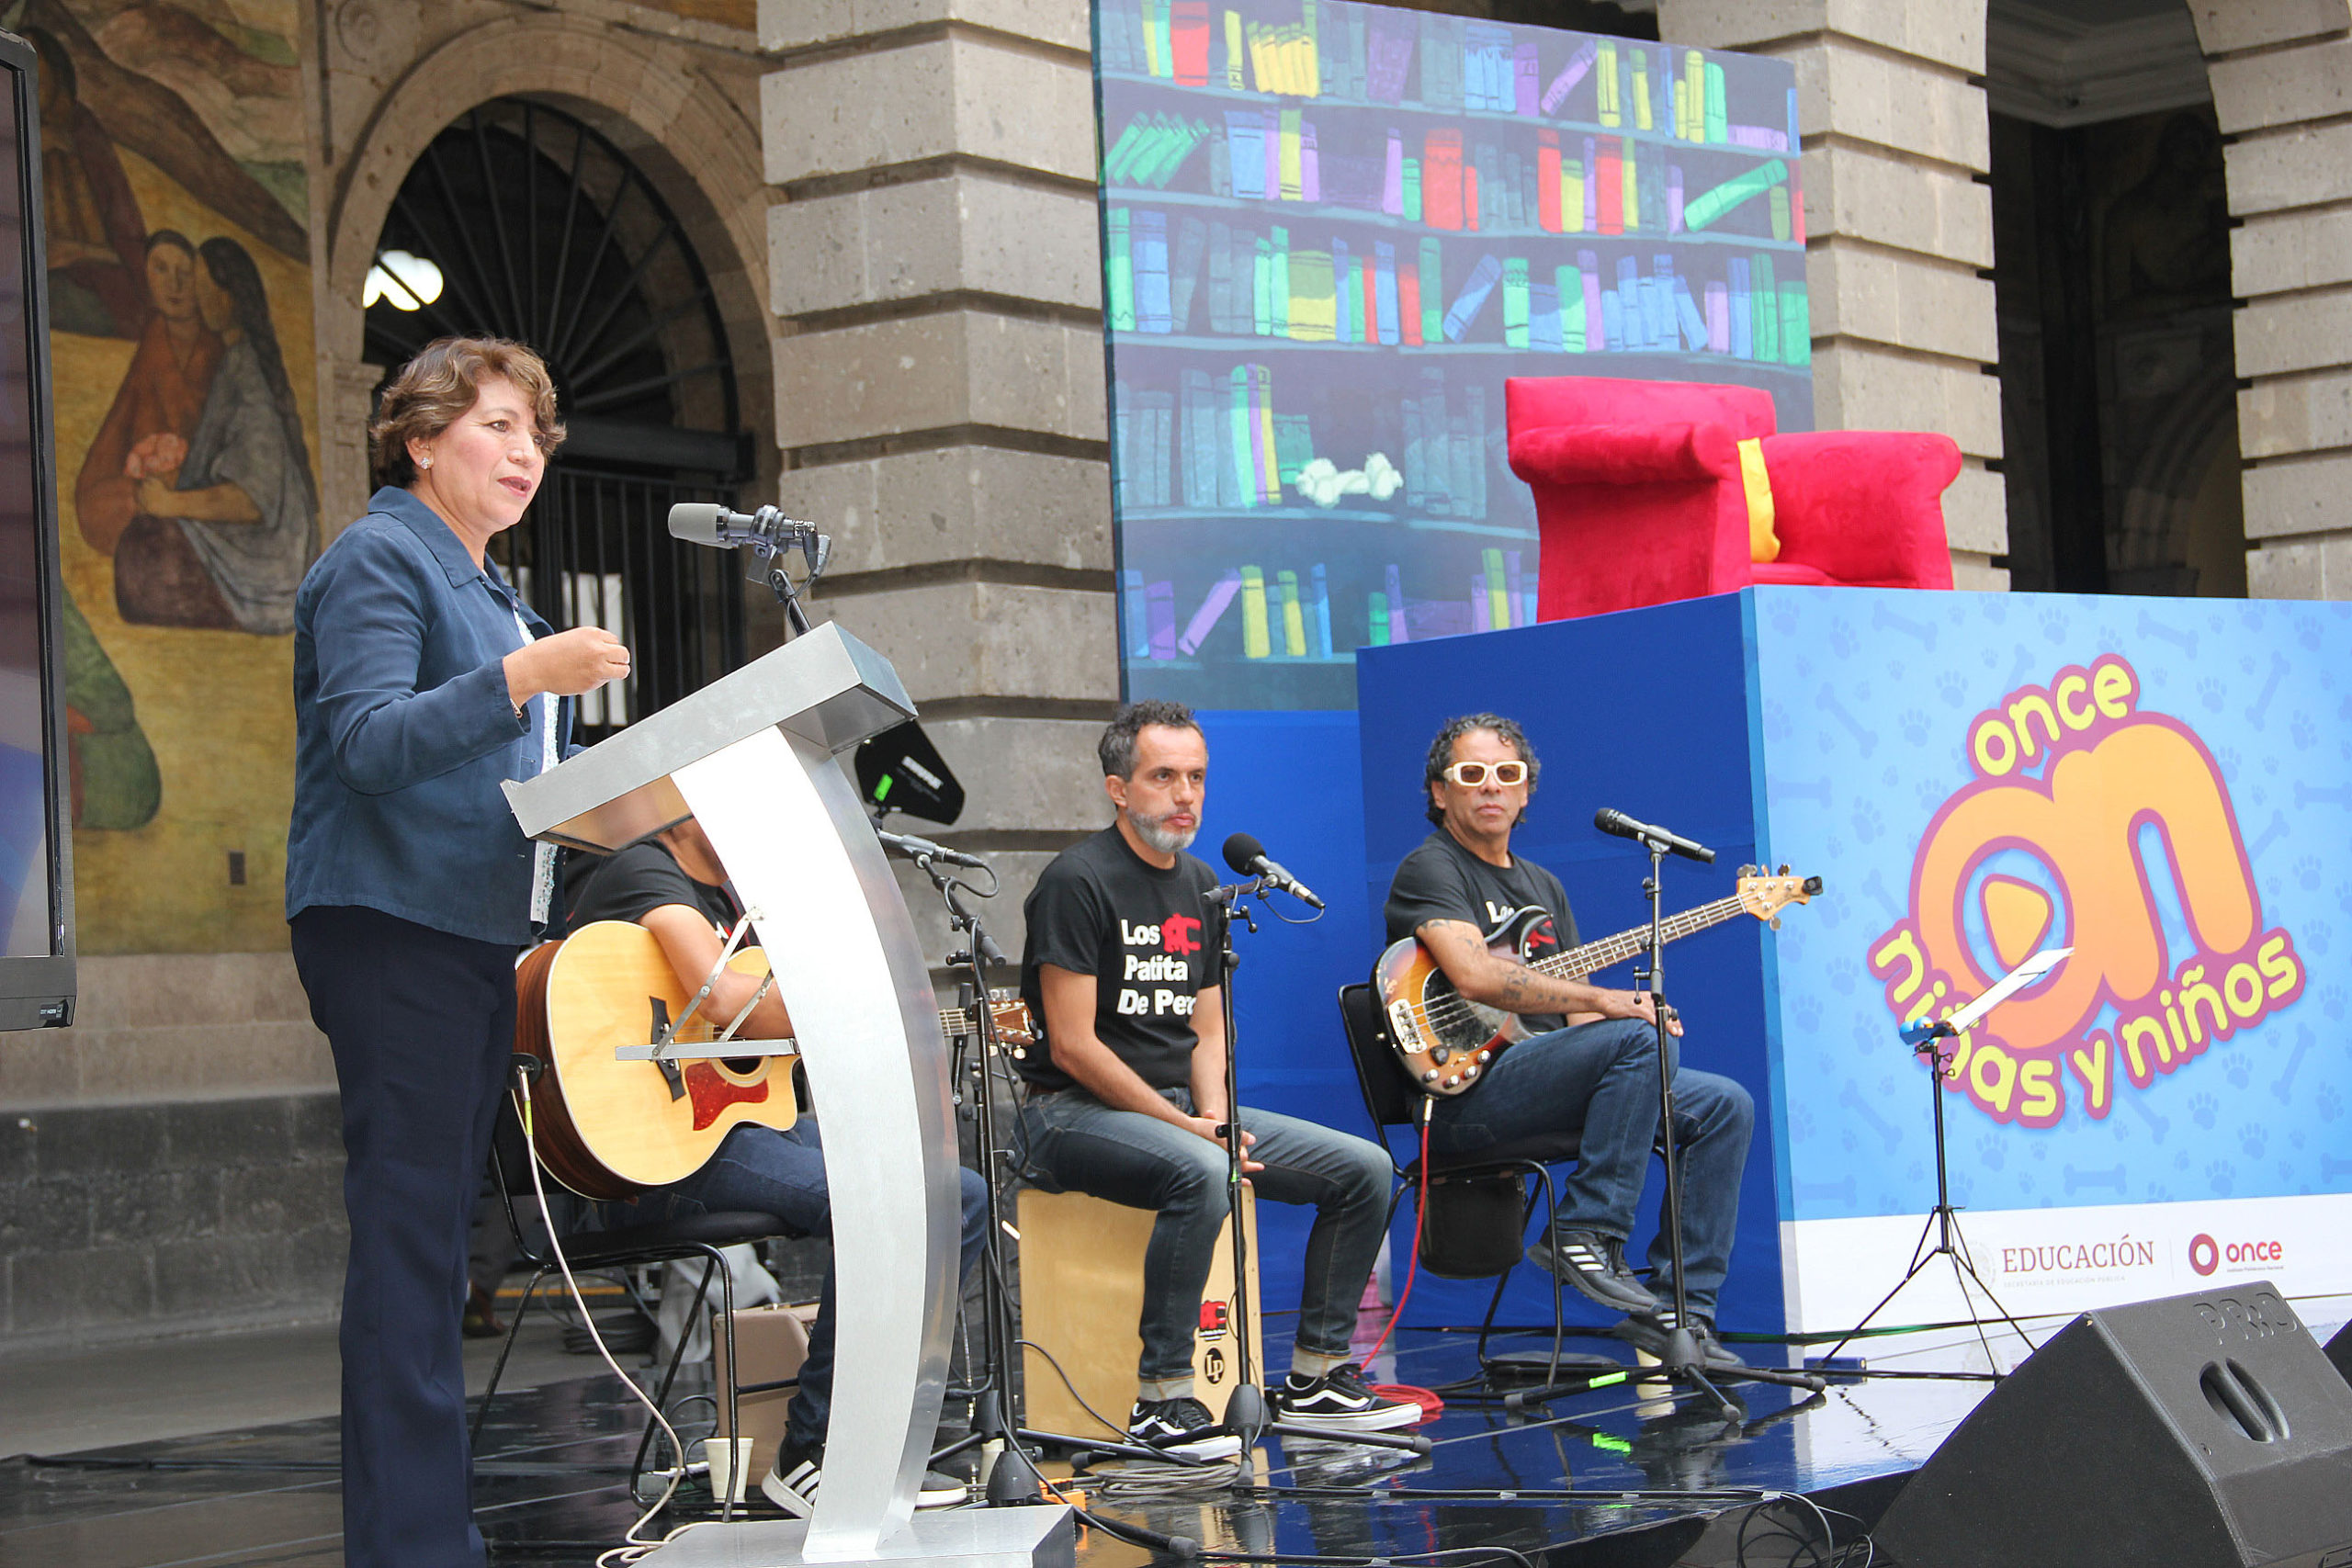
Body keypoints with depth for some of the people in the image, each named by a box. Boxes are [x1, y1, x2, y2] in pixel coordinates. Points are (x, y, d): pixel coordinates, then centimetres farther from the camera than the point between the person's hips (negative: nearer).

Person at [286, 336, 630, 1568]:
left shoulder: (488, 590, 23)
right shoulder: (380, 561, -5)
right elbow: (370, 741, -18)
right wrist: (523, 677, -27)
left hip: (479, 930, 9)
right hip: (391, 923, -9)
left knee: (437, 1234, 9)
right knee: (409, 1231, -12)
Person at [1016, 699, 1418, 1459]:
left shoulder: (1201, 886, 14)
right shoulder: (1078, 882, -12)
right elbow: (1072, 1046, -16)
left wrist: (1216, 1119, -5)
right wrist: (1187, 1127, -17)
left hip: (1185, 1110, 8)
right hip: (1076, 1113, -8)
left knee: (1363, 1167, -3)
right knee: (1200, 1173, -38)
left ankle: (1315, 1379, 6)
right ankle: (1161, 1402, -29)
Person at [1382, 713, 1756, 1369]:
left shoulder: (1543, 886, 25)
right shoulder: (1430, 868, -2)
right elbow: (1473, 975, -20)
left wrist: (1641, 1015, -3)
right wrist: (1604, 1001, -22)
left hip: (1549, 1084, 8)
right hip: (1467, 1093, -8)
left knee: (1724, 1106, -3)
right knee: (1636, 1041, -29)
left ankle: (1680, 1309, -4)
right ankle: (1586, 1235, -20)